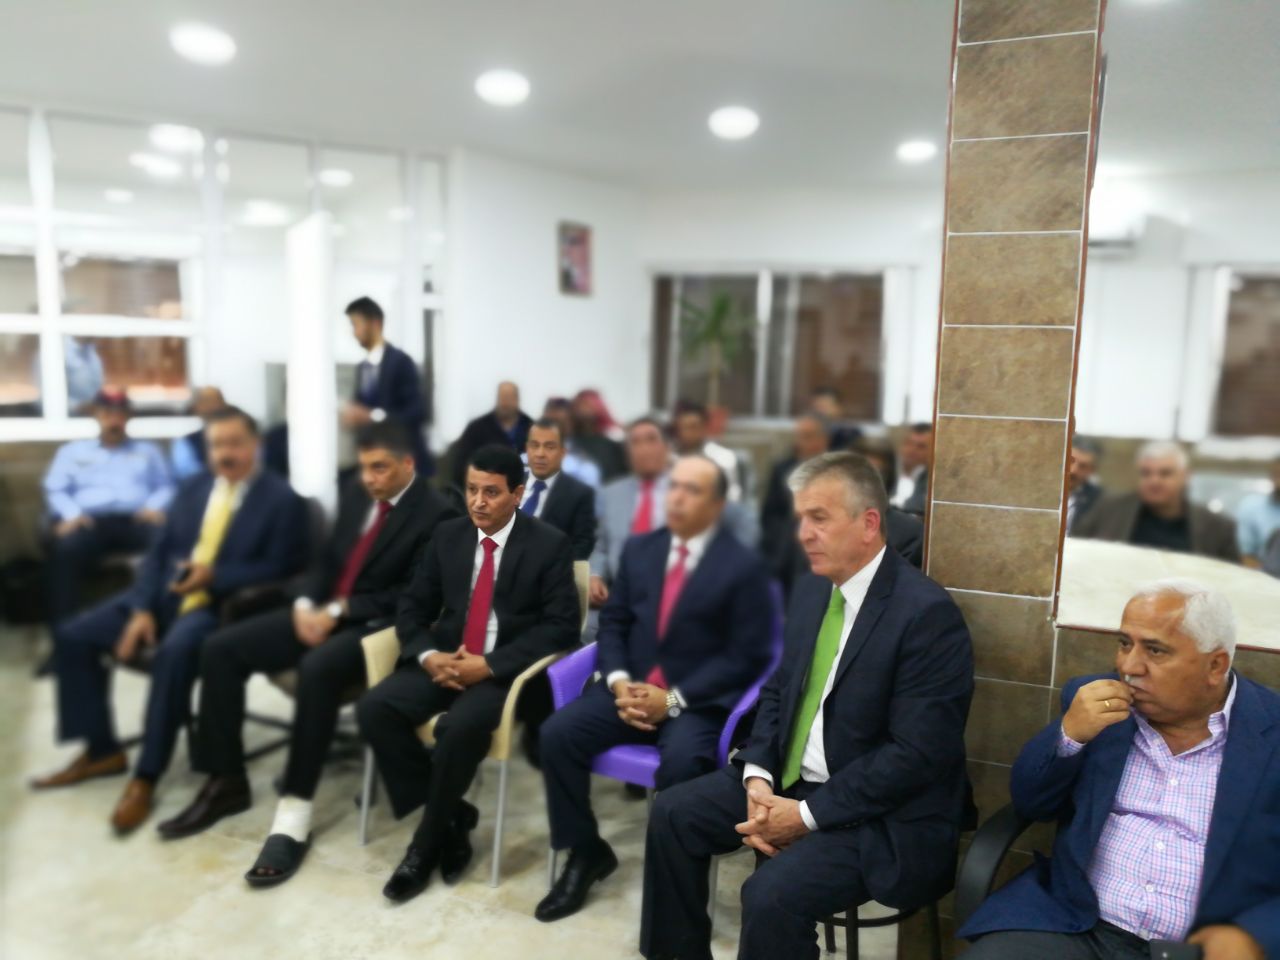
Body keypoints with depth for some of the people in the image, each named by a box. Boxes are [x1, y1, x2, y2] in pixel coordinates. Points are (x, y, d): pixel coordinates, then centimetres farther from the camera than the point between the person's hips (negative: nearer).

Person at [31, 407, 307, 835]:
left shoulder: (282, 499, -5)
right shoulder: (192, 489, 13)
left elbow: (280, 569, -10)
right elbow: (158, 552, 10)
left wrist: (214, 575, -20)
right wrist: (142, 608, -5)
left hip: (221, 606, -7)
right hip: (164, 596, 7)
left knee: (173, 652, -36)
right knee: (73, 636, -4)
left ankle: (145, 778, -21)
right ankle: (101, 750, 9)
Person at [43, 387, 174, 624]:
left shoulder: (148, 450, 30)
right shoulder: (71, 450, 30)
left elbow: (166, 487, 17)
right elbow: (55, 490, 17)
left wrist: (155, 507, -7)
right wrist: (71, 514, -6)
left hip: (135, 519, 0)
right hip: (91, 521, 0)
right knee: (65, 549, -38)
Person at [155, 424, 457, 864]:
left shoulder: (436, 514, -10)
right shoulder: (356, 494, 12)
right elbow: (327, 558, 17)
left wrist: (341, 610, -17)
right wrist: (306, 604, -3)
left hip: (374, 625, -8)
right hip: (322, 612, 8)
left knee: (317, 669, -37)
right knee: (220, 648, -6)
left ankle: (293, 814, -27)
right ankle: (226, 783, 4)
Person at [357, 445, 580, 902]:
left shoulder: (550, 545, -5)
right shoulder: (448, 535, 8)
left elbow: (561, 626, -11)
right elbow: (412, 607, 10)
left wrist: (489, 665, -20)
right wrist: (428, 655, -12)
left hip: (506, 670, -5)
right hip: (444, 660, 5)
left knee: (461, 727, -33)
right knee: (373, 709, -20)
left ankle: (428, 842, -6)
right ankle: (451, 815, -5)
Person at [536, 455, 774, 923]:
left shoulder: (744, 566, -6)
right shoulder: (640, 548, 10)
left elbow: (745, 658, -9)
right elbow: (613, 623, 11)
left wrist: (674, 699, -17)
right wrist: (619, 681, -9)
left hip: (698, 700, -4)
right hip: (631, 686, 5)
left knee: (679, 765, -33)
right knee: (557, 733, -17)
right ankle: (586, 852, 5)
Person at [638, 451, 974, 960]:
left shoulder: (928, 612, -21)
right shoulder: (811, 590, 4)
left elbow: (917, 754, -23)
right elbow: (778, 692, 11)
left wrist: (807, 816, -21)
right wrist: (758, 777, -7)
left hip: (882, 815, -7)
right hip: (790, 780, 8)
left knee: (773, 893, -27)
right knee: (673, 813, 2)